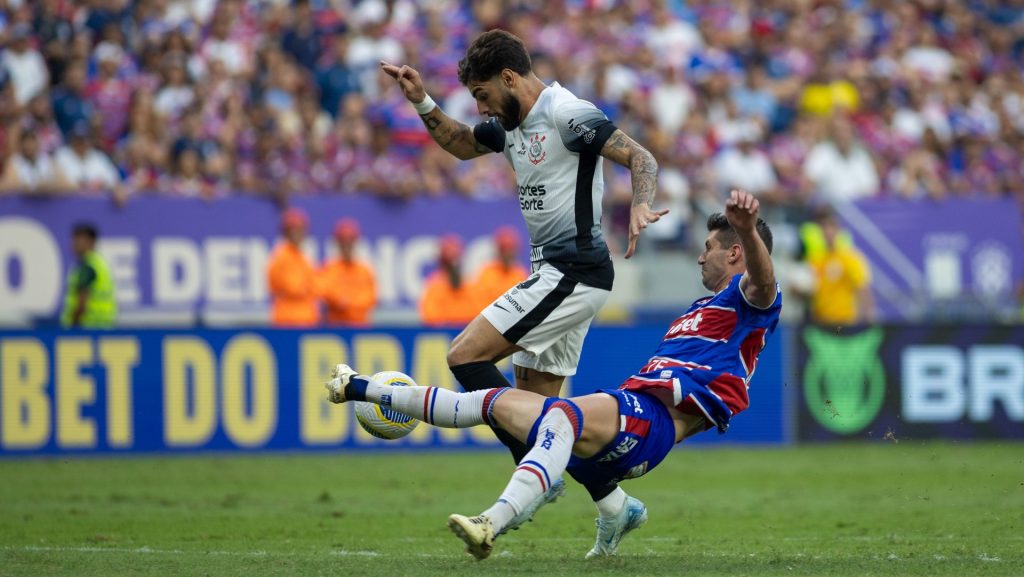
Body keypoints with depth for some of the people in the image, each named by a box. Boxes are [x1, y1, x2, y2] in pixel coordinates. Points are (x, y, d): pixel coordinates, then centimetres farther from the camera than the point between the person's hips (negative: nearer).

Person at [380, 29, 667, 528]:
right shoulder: (509, 123, 13)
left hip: (573, 273, -10)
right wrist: (421, 102, 19)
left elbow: (641, 158, -20)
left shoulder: (567, 114, -15)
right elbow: (461, 144, 33)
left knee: (465, 356, -13)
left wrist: (639, 209, -39)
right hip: (556, 275, 10)